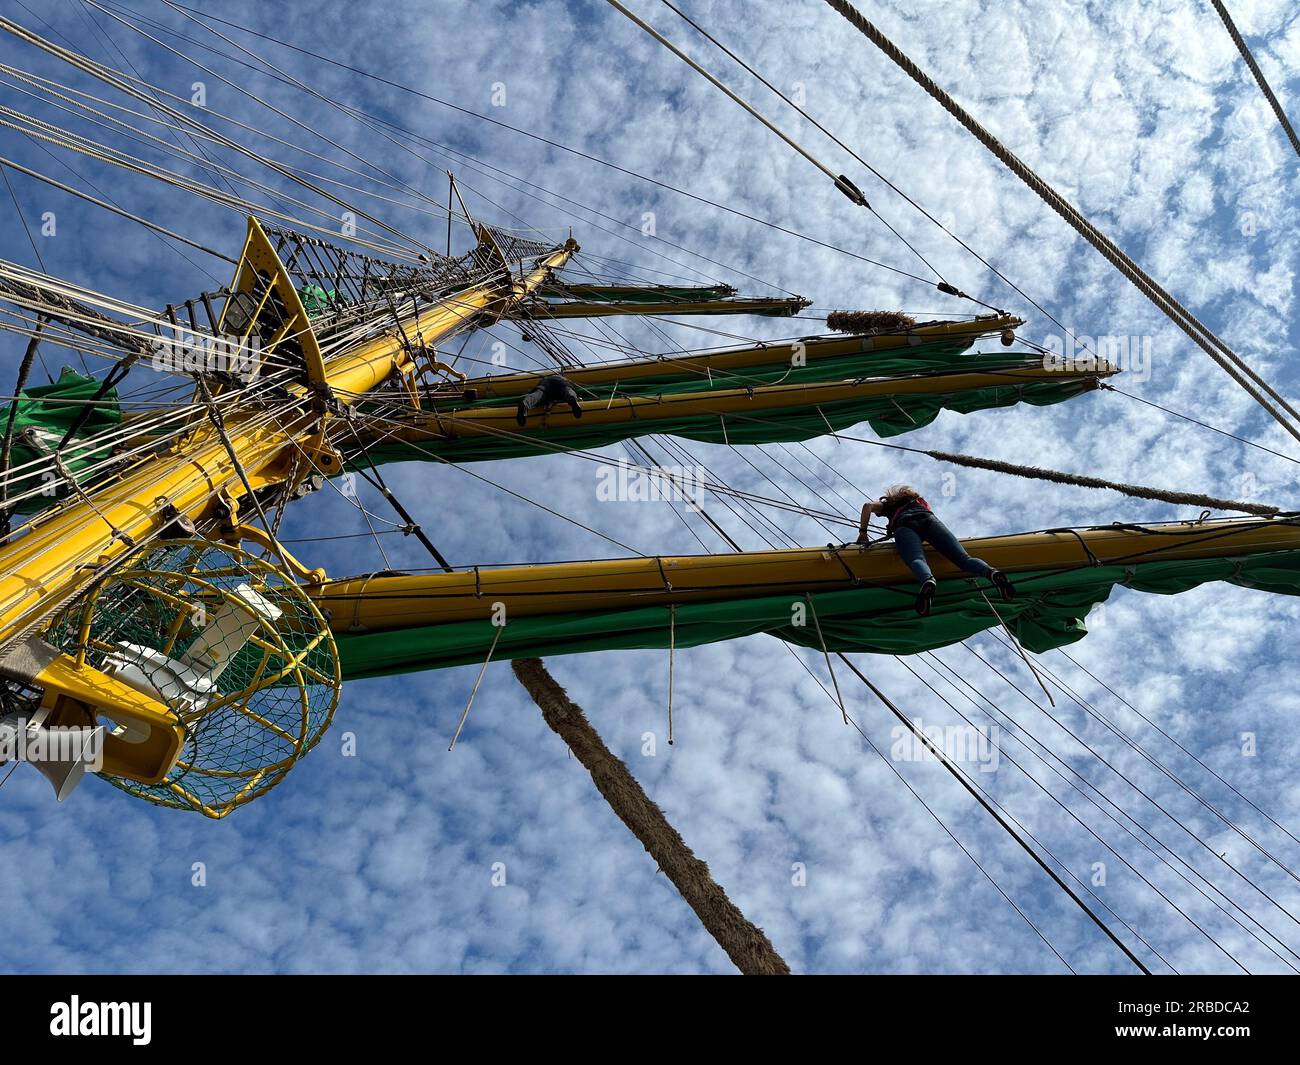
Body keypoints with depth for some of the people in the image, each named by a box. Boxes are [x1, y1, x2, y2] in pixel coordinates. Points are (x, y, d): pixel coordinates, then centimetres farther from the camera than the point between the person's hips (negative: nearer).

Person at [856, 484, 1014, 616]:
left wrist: (862, 532, 22)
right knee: (963, 558, -14)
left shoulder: (887, 504, 36)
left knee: (917, 560, -31)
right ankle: (991, 572, -45)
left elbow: (868, 506, 18)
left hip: (904, 525, -3)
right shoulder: (919, 500, 46)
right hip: (930, 520, 3)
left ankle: (928, 580, -67)